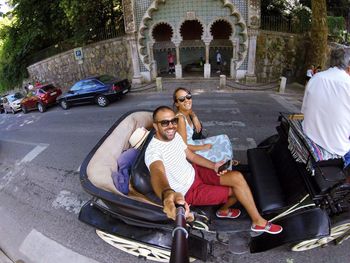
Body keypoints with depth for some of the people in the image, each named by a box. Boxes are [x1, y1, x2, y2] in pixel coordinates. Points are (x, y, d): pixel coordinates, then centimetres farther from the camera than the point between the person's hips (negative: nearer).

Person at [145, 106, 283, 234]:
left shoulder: (175, 135, -6)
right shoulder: (153, 151, -32)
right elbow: (157, 174, -53)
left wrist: (213, 166, -6)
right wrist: (168, 195, -76)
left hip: (194, 172, 7)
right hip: (189, 191, -7)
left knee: (237, 177, -4)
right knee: (238, 189, -7)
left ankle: (224, 210, 22)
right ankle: (258, 222, 19)